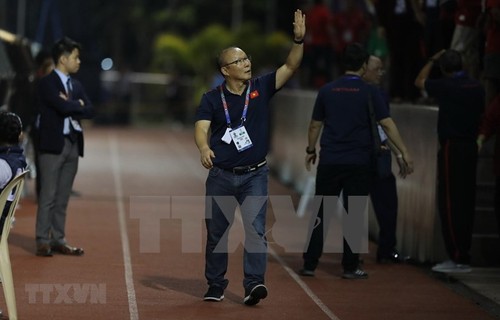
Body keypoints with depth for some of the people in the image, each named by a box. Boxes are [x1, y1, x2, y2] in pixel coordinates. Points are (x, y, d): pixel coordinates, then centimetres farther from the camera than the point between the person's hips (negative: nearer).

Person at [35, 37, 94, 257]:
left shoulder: (76, 85, 16)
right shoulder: (47, 82, -6)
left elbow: (90, 111, 5)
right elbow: (62, 107, -20)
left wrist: (70, 106, -8)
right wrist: (78, 105, -2)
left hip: (73, 144, 7)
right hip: (53, 144, -7)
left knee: (63, 197, 8)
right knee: (48, 196, -6)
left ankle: (58, 240, 11)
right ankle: (43, 241, -3)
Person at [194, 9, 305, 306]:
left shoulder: (261, 88, 1)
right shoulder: (212, 98, -2)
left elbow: (290, 67, -8)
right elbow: (201, 128, -13)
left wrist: (299, 39, -24)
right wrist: (204, 148, -35)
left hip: (254, 175, 0)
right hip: (220, 175, 0)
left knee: (255, 229, -12)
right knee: (216, 232, 10)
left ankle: (254, 284, -18)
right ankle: (215, 285, 24)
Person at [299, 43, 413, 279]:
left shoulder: (327, 90, 5)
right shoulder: (369, 92, -4)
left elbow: (315, 125, 12)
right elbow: (387, 124, -10)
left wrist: (311, 150, 26)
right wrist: (404, 152, -9)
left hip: (329, 162, 2)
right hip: (359, 163, -2)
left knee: (321, 213, 8)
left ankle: (310, 264, 9)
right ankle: (350, 267, 6)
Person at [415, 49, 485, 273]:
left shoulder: (445, 86, -11)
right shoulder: (476, 87, 7)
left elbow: (419, 82, 7)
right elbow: (482, 115, 14)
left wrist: (432, 60, 18)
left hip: (451, 148, -7)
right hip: (471, 147, 7)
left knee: (449, 203, -6)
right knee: (466, 201, 12)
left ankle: (458, 258, -9)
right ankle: (464, 252, 18)